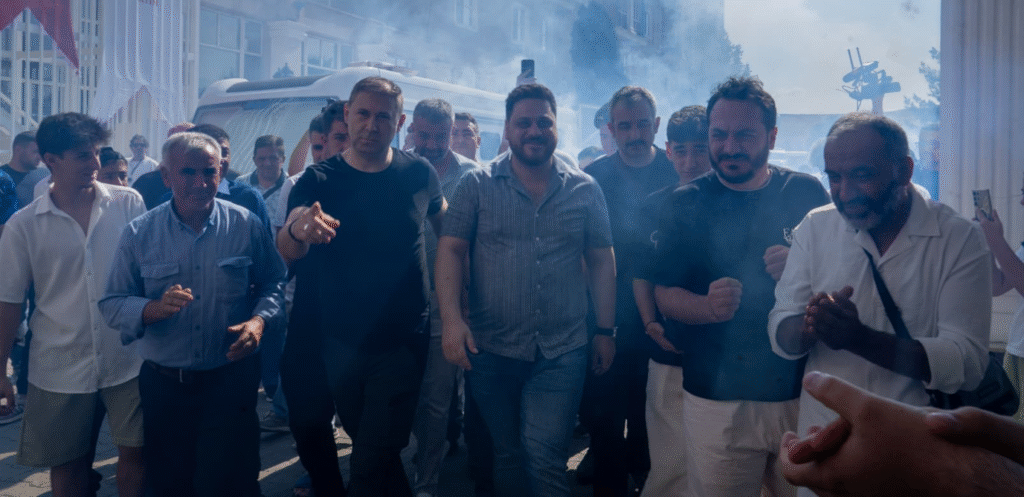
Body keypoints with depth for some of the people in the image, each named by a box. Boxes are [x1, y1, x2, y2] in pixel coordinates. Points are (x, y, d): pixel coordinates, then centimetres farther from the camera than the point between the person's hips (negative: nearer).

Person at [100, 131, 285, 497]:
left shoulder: (246, 225, -4)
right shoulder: (139, 233, -3)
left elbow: (272, 283, 4)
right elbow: (112, 304, -4)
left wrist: (258, 320, -15)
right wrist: (155, 308, -24)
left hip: (231, 380, -1)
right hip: (164, 385, 2)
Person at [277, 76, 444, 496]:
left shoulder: (418, 173, -4)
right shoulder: (318, 181, -7)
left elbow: (445, 226, 14)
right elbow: (288, 252, -22)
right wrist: (298, 229, -46)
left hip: (402, 341, -1)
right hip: (340, 343, 2)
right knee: (380, 456, 20)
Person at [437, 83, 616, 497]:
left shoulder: (585, 190, 3)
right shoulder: (476, 185, 0)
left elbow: (601, 261, 6)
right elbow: (450, 250, -4)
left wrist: (606, 331, 3)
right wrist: (451, 319, -15)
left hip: (562, 353, 0)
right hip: (490, 350, 1)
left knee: (545, 456, -3)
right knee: (505, 455, 14)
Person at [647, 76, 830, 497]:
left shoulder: (807, 193, 2)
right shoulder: (684, 205, 0)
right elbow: (663, 293, -1)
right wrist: (708, 306, -22)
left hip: (804, 392, 2)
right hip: (717, 398, -1)